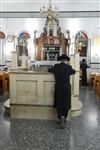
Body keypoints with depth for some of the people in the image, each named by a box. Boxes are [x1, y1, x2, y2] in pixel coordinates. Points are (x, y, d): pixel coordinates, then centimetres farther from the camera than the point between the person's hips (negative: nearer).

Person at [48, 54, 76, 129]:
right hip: (67, 88, -1)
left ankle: (61, 117, -3)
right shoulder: (69, 67, -6)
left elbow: (49, 70, 16)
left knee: (59, 104, 13)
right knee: (66, 104, 11)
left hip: (58, 88, 1)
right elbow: (74, 71, 14)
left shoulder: (56, 66, -2)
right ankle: (64, 118, -1)